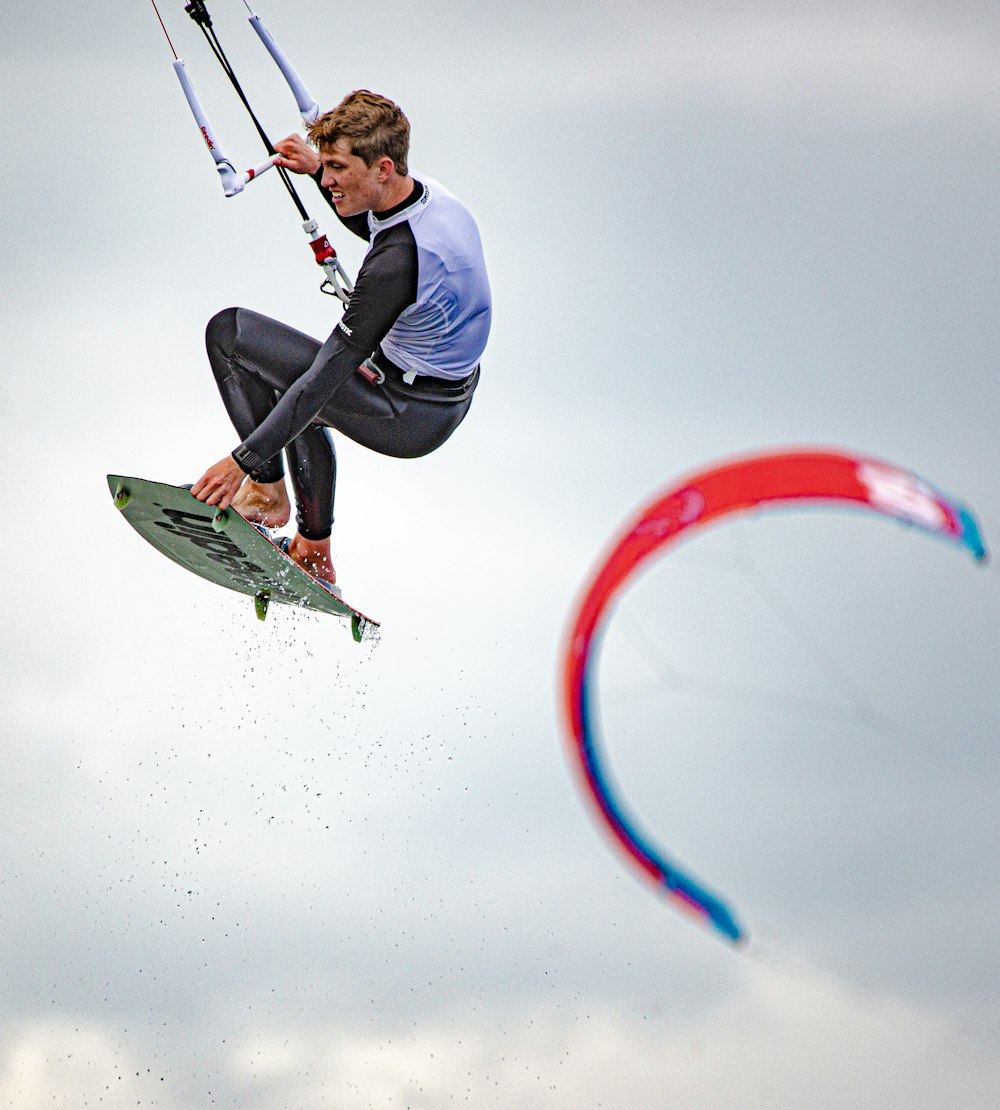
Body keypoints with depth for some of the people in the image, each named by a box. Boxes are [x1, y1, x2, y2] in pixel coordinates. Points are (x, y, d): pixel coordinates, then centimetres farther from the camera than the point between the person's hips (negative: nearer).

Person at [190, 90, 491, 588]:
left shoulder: (396, 263, -33)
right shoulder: (432, 193, -6)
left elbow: (329, 373, -31)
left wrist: (244, 460, -29)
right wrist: (318, 168, 9)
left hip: (407, 417, -9)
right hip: (451, 399, 9)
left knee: (229, 331, -8)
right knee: (305, 406, 37)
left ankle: (267, 490, 1)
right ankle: (316, 559, 42)